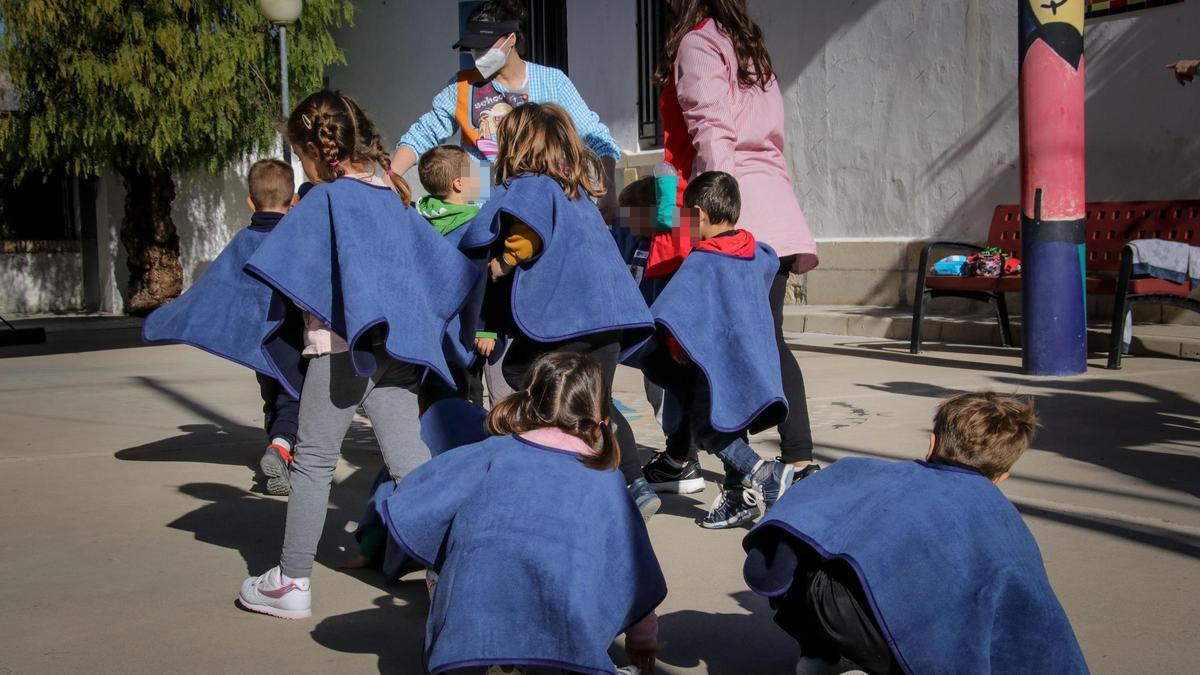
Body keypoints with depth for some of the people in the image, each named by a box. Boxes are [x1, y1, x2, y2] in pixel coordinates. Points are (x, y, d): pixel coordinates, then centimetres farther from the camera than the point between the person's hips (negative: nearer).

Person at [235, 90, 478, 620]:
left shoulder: (323, 200, -7)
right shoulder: (394, 198, 13)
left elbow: (284, 273, -10)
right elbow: (444, 264, 18)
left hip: (340, 345, -6)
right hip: (396, 346, 6)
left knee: (313, 461, 5)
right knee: (408, 457, 6)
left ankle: (292, 581, 13)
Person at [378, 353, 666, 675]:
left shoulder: (488, 455, 14)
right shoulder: (609, 485, 19)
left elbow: (405, 512, 15)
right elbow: (634, 578, 26)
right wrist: (644, 642, 43)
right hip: (568, 649, 1)